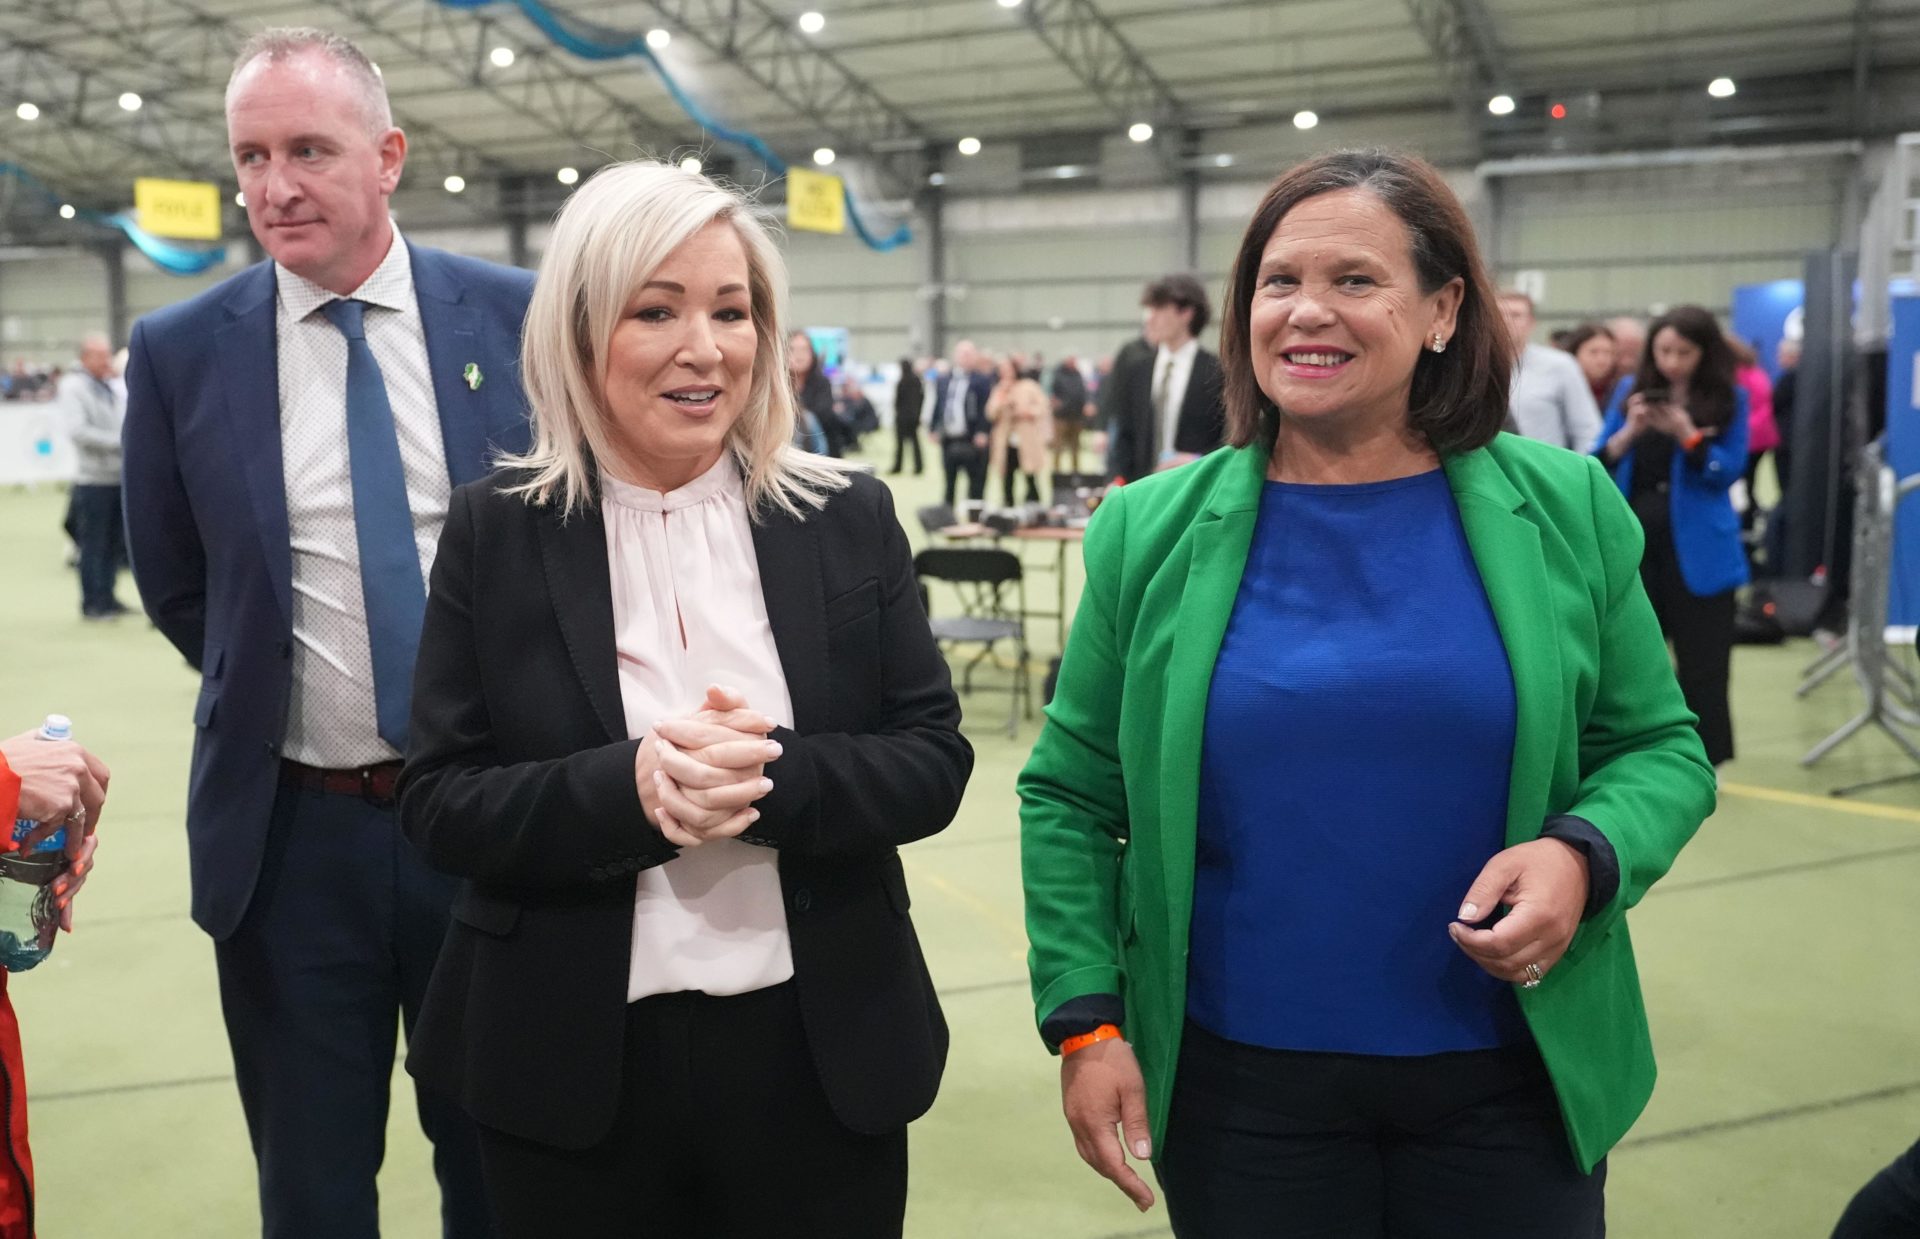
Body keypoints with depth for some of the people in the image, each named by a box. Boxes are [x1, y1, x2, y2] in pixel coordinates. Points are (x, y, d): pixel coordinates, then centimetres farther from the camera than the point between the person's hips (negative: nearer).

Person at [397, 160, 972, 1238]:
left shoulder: (850, 520, 0)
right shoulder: (497, 532, -2)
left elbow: (935, 762, -3)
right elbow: (440, 805, -5)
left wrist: (773, 775, -21)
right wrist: (628, 790, -22)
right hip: (573, 1066, -1)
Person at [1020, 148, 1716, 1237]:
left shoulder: (1565, 511, -2)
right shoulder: (1153, 533, -3)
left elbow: (1660, 748, 5)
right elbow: (1070, 796, 2)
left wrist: (1586, 856, -16)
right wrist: (1086, 1016, -5)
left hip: (1516, 1078, 1)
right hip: (1238, 1080, 0)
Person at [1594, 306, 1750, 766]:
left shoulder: (1729, 398, -2)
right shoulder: (1631, 391, 6)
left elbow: (1729, 472, -9)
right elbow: (1599, 465, 3)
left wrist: (1686, 434, -21)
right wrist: (1630, 432, -15)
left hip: (1696, 545, -2)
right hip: (1633, 538, 2)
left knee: (1701, 658, 4)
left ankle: (1703, 757, 15)